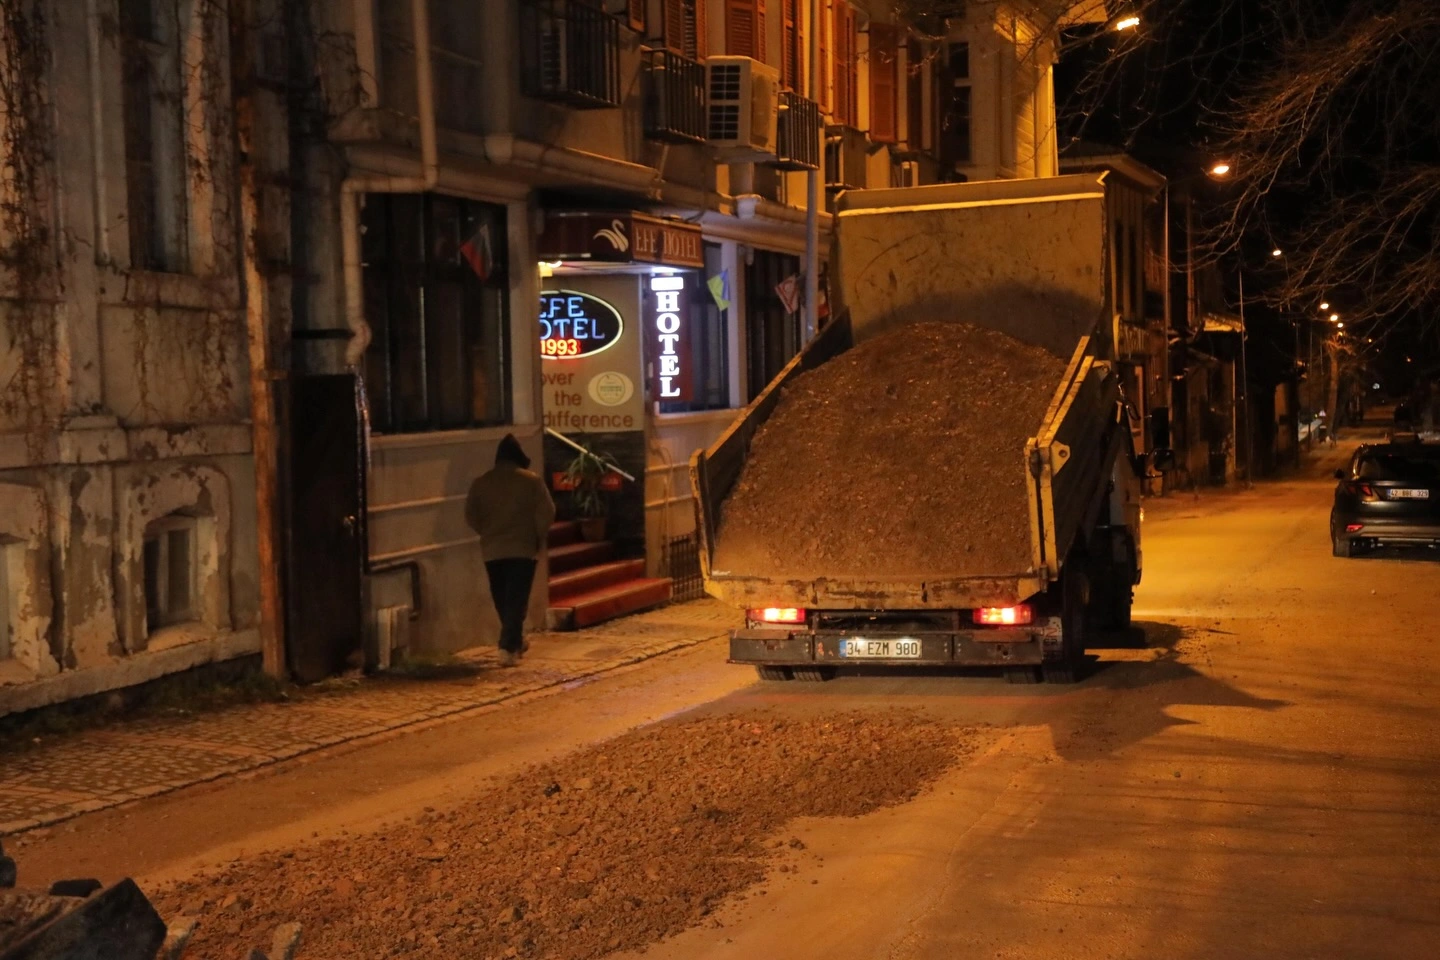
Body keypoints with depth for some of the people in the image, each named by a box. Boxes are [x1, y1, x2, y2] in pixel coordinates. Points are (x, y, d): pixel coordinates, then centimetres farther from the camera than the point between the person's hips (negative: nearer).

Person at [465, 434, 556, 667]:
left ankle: (515, 641, 30)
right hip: (523, 549, -3)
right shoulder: (531, 481, -5)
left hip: (492, 551, 3)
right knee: (516, 600, -3)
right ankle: (508, 648, -15)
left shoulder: (481, 482, 3)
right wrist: (538, 539, 3)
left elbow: (471, 516, 3)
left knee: (502, 600, 17)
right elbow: (546, 513, -9)